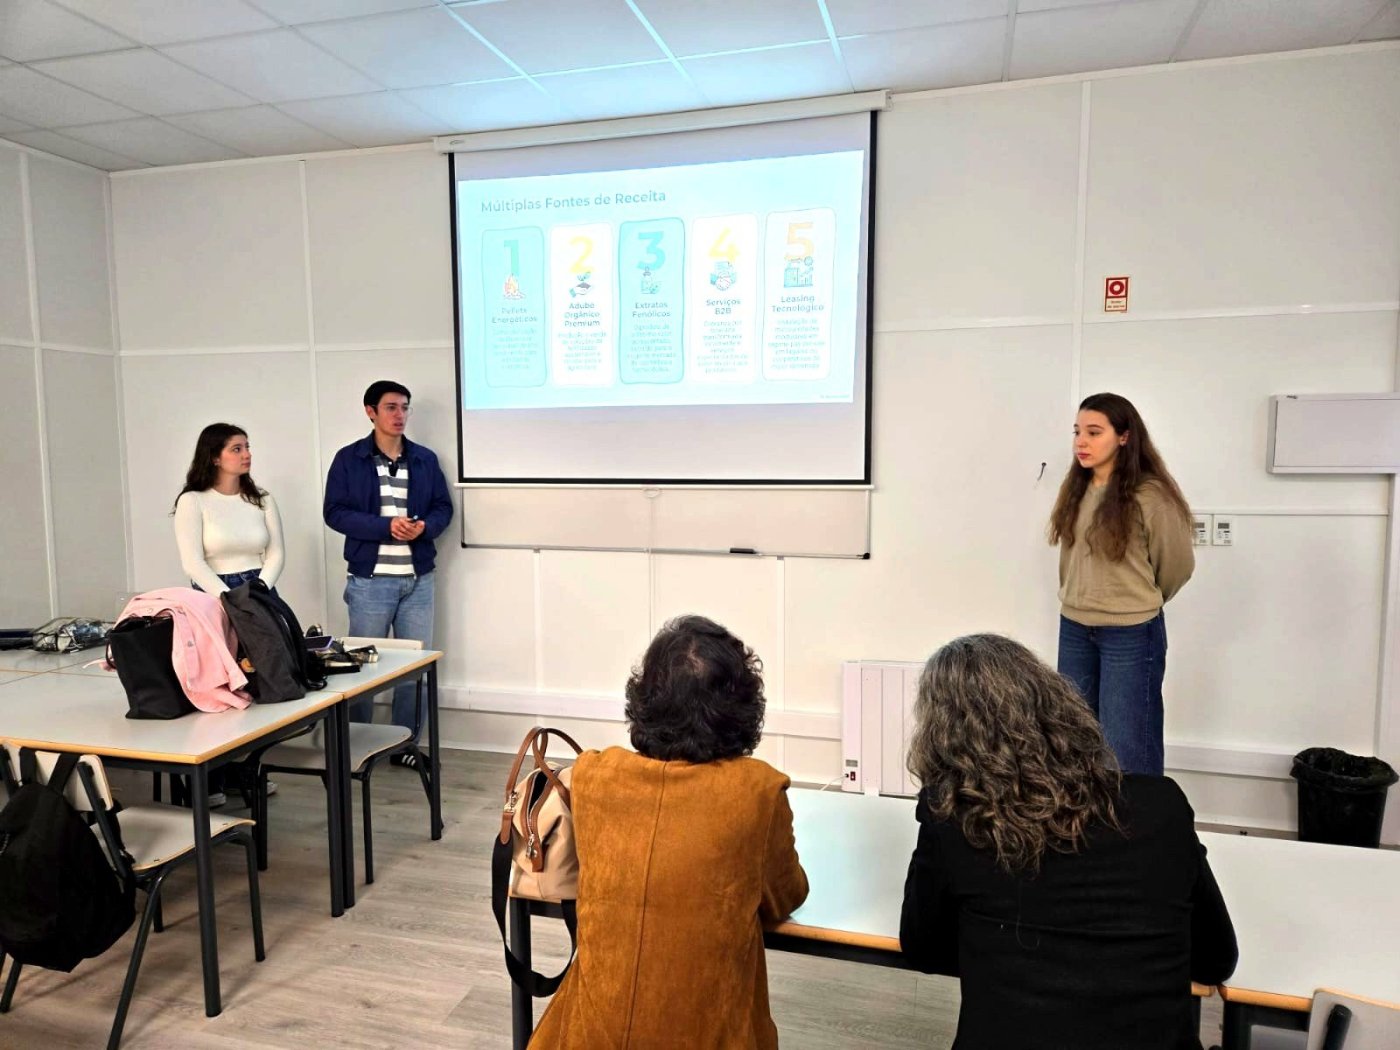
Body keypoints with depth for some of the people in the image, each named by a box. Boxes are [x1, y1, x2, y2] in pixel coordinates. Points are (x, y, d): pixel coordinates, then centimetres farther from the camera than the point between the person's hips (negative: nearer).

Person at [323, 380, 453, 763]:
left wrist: (424, 527, -13)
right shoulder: (349, 459, -1)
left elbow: (443, 507, 9)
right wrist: (386, 526, -19)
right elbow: (335, 512, -7)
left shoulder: (425, 459, 8)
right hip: (370, 579, -3)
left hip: (418, 579, 3)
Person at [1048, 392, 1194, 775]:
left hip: (1131, 635, -6)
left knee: (1128, 749, 4)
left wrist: (1140, 602, 12)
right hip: (1074, 629, 6)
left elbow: (1178, 566, -2)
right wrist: (1081, 601, 14)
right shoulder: (1075, 490, 2)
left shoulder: (1150, 496, -15)